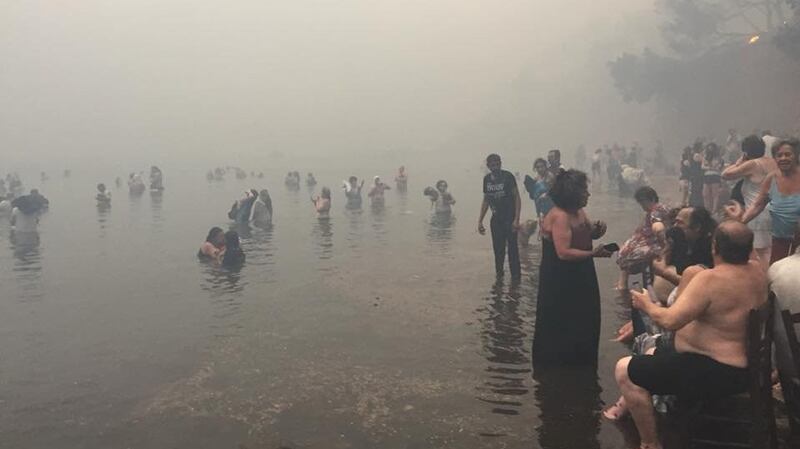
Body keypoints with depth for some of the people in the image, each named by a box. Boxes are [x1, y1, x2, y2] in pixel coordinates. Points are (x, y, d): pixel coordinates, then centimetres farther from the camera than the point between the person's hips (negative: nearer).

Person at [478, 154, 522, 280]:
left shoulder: (508, 176, -9)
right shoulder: (487, 179, 6)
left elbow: (517, 197, -10)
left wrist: (516, 219, -18)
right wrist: (480, 221, 12)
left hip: (509, 219, -5)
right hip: (496, 219, 5)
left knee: (512, 249, -4)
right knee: (498, 250, 11)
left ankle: (515, 278, 3)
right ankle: (499, 276, 23)